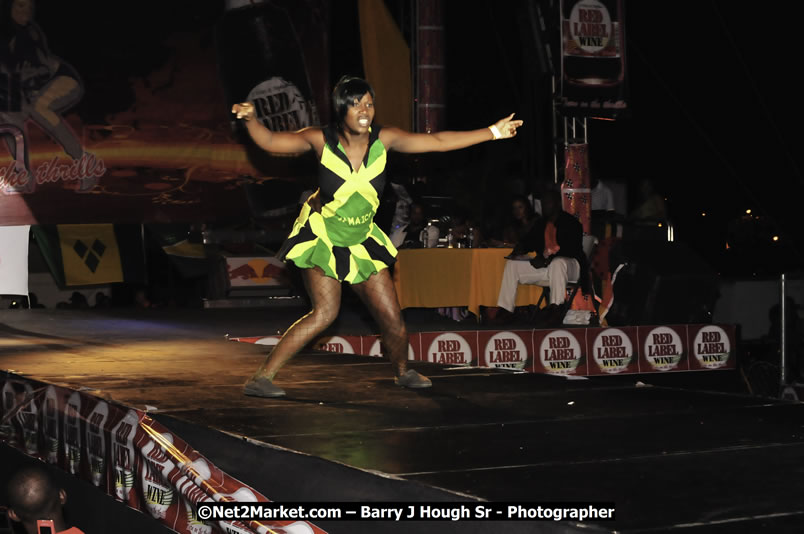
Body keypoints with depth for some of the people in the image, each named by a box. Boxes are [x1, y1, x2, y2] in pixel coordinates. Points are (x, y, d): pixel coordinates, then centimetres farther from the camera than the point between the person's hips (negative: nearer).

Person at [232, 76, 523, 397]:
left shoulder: (383, 139, -10)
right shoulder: (321, 140, -17)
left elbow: (438, 142, -6)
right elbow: (270, 141, -18)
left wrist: (493, 132, -6)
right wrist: (251, 119, -38)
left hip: (360, 240, 4)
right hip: (320, 236, -4)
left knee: (392, 316, 3)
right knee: (325, 312, -18)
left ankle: (403, 372, 33)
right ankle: (261, 377, -11)